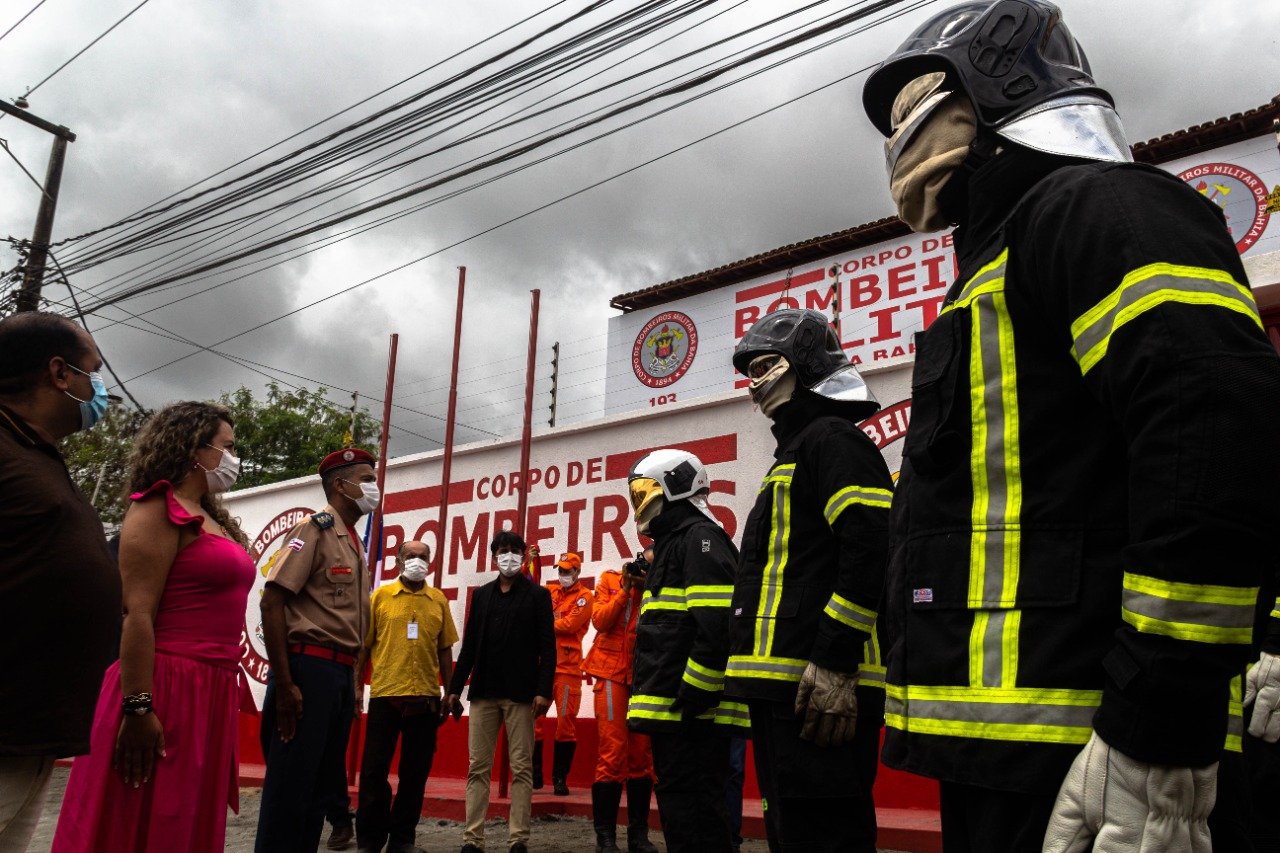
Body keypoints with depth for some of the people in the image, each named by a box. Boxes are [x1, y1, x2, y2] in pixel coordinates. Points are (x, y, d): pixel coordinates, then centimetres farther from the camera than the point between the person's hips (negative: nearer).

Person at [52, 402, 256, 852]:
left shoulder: (211, 519, 18)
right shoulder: (160, 510, -10)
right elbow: (136, 614, -18)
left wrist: (230, 683, 17)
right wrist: (138, 708, -23)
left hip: (211, 693, 9)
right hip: (167, 691, -9)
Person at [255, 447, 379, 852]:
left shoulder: (354, 543, 17)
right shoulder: (315, 529, -8)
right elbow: (272, 602, -15)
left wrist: (353, 682, 15)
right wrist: (284, 684, -19)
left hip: (341, 674, 9)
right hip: (309, 667, -8)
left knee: (323, 785, 13)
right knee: (290, 786, -4)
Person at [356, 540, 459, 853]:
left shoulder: (439, 600, 9)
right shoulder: (381, 595, 4)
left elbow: (445, 650, 12)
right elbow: (364, 644, 4)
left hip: (426, 697, 2)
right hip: (385, 694, -2)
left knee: (416, 771, 7)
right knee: (374, 769, 2)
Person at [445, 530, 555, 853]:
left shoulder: (537, 595, 4)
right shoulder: (481, 595, 15)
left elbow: (547, 647, -2)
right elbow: (469, 645, 14)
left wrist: (543, 690, -12)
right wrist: (455, 687, 8)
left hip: (520, 693, -3)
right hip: (483, 692, 4)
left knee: (521, 768, -1)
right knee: (478, 768, 3)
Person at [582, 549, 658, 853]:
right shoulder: (609, 580, 5)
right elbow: (600, 621, -7)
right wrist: (625, 590, -10)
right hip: (612, 672, -3)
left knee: (641, 755, 6)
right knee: (613, 753, -7)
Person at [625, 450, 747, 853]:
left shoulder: (700, 537, -8)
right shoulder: (672, 542, 23)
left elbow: (719, 628, -21)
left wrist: (692, 698, -21)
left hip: (693, 714, -10)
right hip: (672, 713, 10)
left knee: (693, 815, -8)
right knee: (679, 808, 15)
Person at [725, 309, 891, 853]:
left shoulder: (831, 438, -5)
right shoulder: (792, 452, 26)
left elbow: (872, 549, -19)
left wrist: (833, 662, -23)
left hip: (820, 688, -11)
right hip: (781, 685, 11)